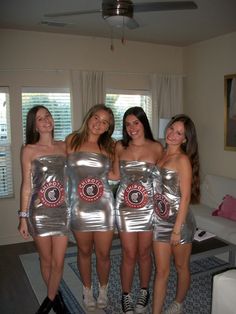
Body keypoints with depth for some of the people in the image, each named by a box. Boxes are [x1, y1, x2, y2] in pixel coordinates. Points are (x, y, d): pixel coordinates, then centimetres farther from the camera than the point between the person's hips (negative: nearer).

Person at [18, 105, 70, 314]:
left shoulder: (64, 147, 5)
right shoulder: (29, 150, -3)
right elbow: (26, 185, -2)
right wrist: (23, 217, -2)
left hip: (62, 211, 2)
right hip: (39, 211, -2)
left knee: (58, 262, 4)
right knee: (46, 260, 12)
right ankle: (56, 296, 36)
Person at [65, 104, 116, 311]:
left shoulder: (109, 146, 5)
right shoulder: (72, 140, 1)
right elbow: (63, 168, 5)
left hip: (104, 207, 1)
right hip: (79, 207, 0)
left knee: (103, 253, 10)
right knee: (84, 251, 15)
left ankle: (103, 290, 36)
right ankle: (87, 290, 38)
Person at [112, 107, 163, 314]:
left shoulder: (156, 148, -1)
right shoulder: (120, 147, 2)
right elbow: (116, 176, 10)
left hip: (148, 206, 0)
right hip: (125, 206, 1)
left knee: (144, 252, 13)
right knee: (129, 254, 6)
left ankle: (144, 291, 36)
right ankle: (126, 295, 28)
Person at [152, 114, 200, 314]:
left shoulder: (183, 160, -13)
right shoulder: (160, 154, 5)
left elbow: (186, 197, -16)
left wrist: (177, 229, -16)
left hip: (179, 220, -5)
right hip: (160, 220, 5)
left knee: (181, 266, 17)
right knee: (161, 270, 10)